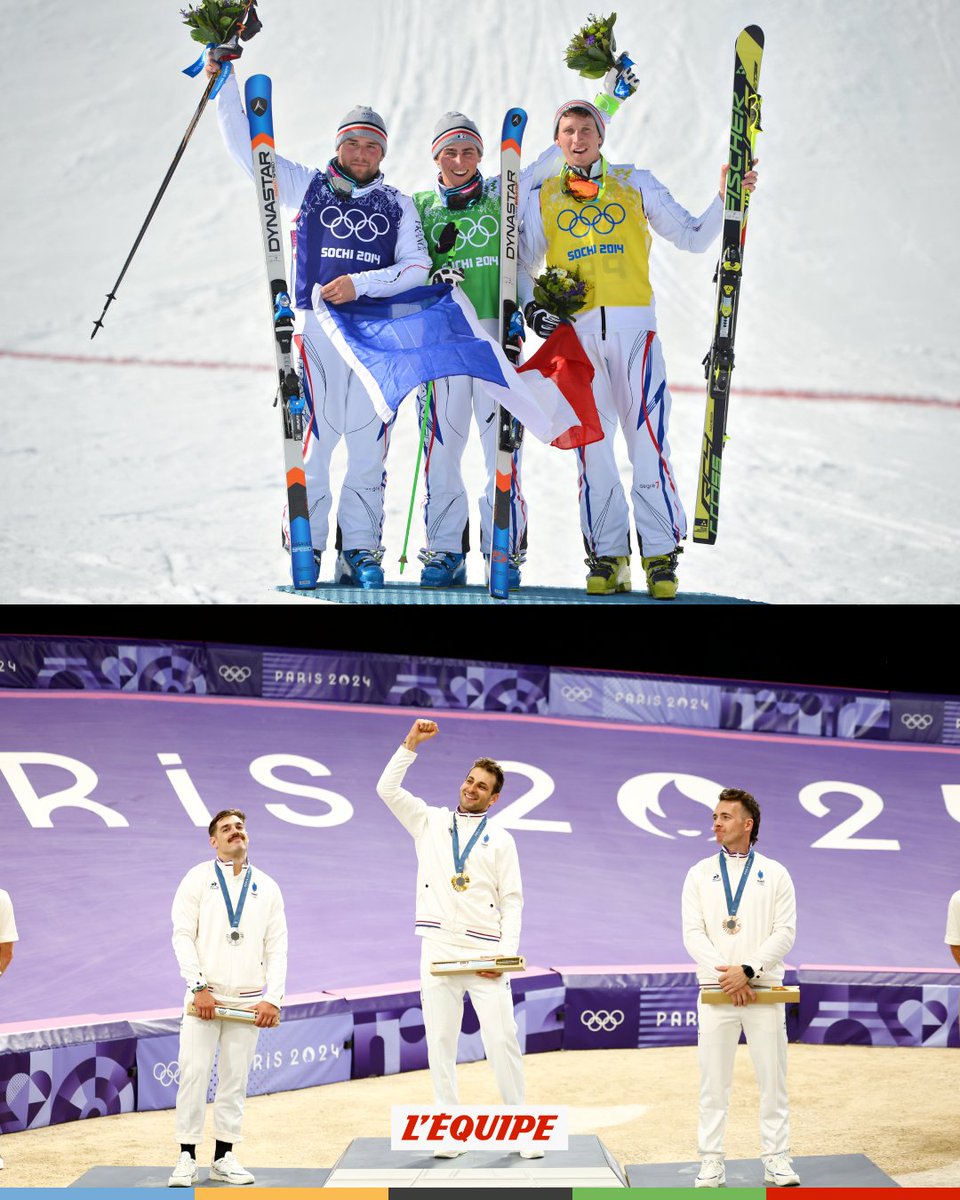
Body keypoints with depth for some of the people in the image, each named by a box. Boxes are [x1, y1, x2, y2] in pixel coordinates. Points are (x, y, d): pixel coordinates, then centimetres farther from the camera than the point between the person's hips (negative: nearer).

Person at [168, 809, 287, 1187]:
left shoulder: (267, 887, 11)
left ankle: (224, 1157, 12)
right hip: (205, 997, -2)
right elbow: (183, 935, -1)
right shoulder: (198, 879, 5)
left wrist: (273, 999, -4)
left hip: (248, 1000, 2)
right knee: (194, 1074, -8)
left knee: (235, 1079, 5)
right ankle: (187, 1157, -3)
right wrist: (199, 987, -11)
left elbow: (277, 947, 8)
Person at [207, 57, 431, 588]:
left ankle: (361, 551, 7)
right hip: (316, 327, -2)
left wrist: (360, 283, -9)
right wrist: (224, 81, 2)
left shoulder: (398, 206, 16)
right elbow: (245, 144, 10)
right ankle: (304, 547, -4)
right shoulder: (305, 187, 13)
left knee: (369, 446, 1)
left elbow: (417, 269, 5)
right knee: (315, 438, -10)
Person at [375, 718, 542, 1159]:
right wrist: (411, 743, -2)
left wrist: (507, 954, -8)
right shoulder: (430, 822, 13)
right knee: (440, 1040, 0)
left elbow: (512, 901, 4)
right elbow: (387, 789, 4)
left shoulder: (500, 840, 9)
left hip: (485, 952, -2)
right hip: (439, 950, 2)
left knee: (502, 1040, -6)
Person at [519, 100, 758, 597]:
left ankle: (660, 554, -6)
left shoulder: (636, 184, 13)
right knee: (591, 446, -2)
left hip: (633, 326, -1)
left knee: (647, 440, -10)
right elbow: (522, 264, 17)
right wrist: (530, 307, -1)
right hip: (575, 332, 1)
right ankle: (607, 556, 4)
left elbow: (692, 236, 14)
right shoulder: (542, 198, 15)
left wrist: (725, 199, 1)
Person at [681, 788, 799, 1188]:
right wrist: (726, 976, -12)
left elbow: (785, 932, -2)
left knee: (772, 1077, 0)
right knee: (714, 1079, 1)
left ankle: (776, 1160, 6)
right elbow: (693, 933, 0)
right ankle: (711, 1162, 5)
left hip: (764, 990, 0)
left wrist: (748, 970, -15)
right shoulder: (700, 874, 8)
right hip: (716, 991, 1)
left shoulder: (775, 874, 6)